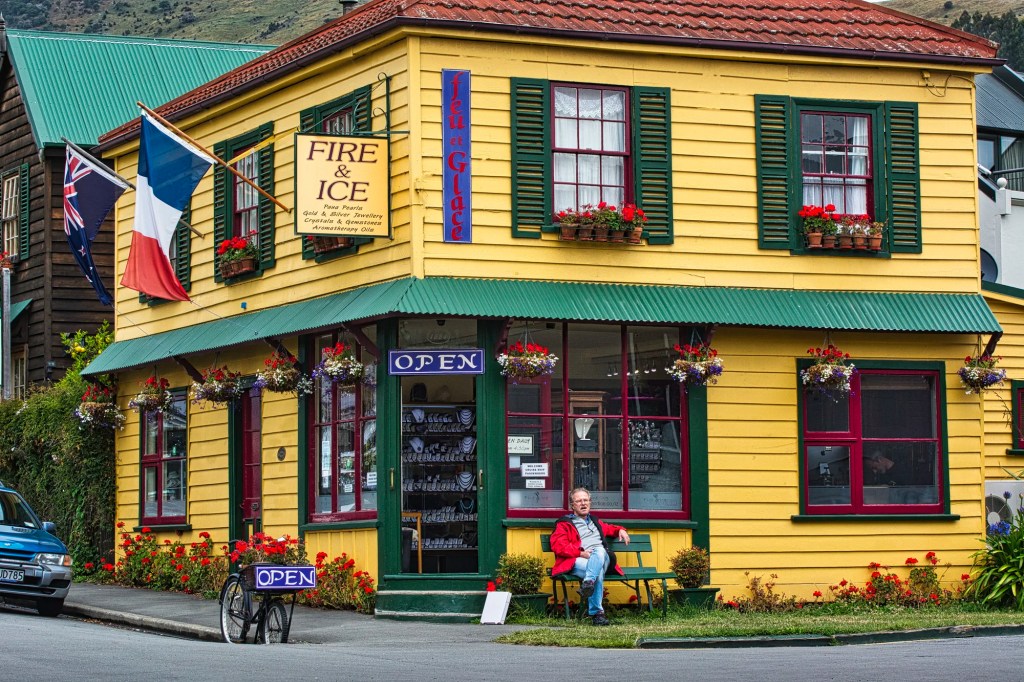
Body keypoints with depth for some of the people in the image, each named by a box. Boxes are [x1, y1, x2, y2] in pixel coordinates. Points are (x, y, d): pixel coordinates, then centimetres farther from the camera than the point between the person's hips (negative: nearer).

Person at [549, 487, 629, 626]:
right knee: (598, 573, -39)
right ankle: (597, 612, -46)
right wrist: (581, 553, -12)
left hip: (603, 558, 3)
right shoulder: (564, 524, 18)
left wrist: (620, 530, 33)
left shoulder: (595, 522, 37)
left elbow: (609, 528, 58)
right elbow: (558, 546, 1)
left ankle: (588, 583, -52)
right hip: (577, 561, -3)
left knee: (599, 551, -38)